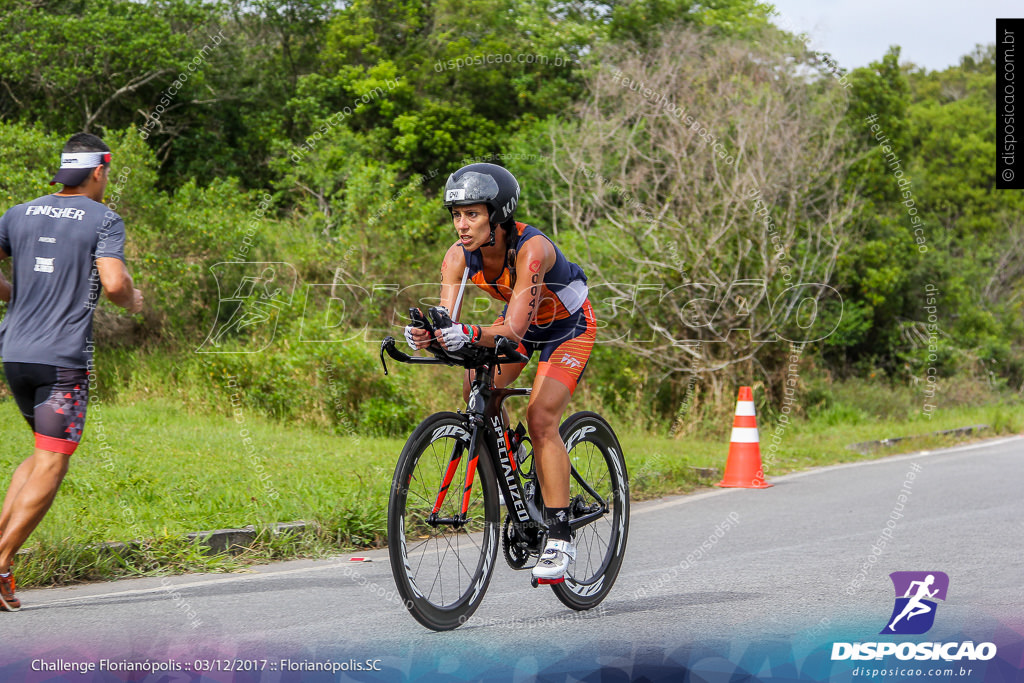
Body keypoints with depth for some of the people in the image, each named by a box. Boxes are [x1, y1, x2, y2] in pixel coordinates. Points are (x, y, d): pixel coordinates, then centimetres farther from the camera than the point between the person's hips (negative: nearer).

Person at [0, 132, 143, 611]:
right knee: (51, 465, -3)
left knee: (46, 452, 22)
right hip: (64, 357, -6)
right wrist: (133, 301, 5)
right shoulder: (104, 221, -5)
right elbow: (114, 283, -17)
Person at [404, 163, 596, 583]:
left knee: (540, 417, -21)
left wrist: (470, 335, -62)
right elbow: (447, 321, -28)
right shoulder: (459, 256, -21)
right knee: (477, 389, -17)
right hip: (520, 323, 6)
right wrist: (425, 335, -50)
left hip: (569, 326, -6)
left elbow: (512, 330, -44)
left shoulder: (530, 249, -37)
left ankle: (560, 538, -17)